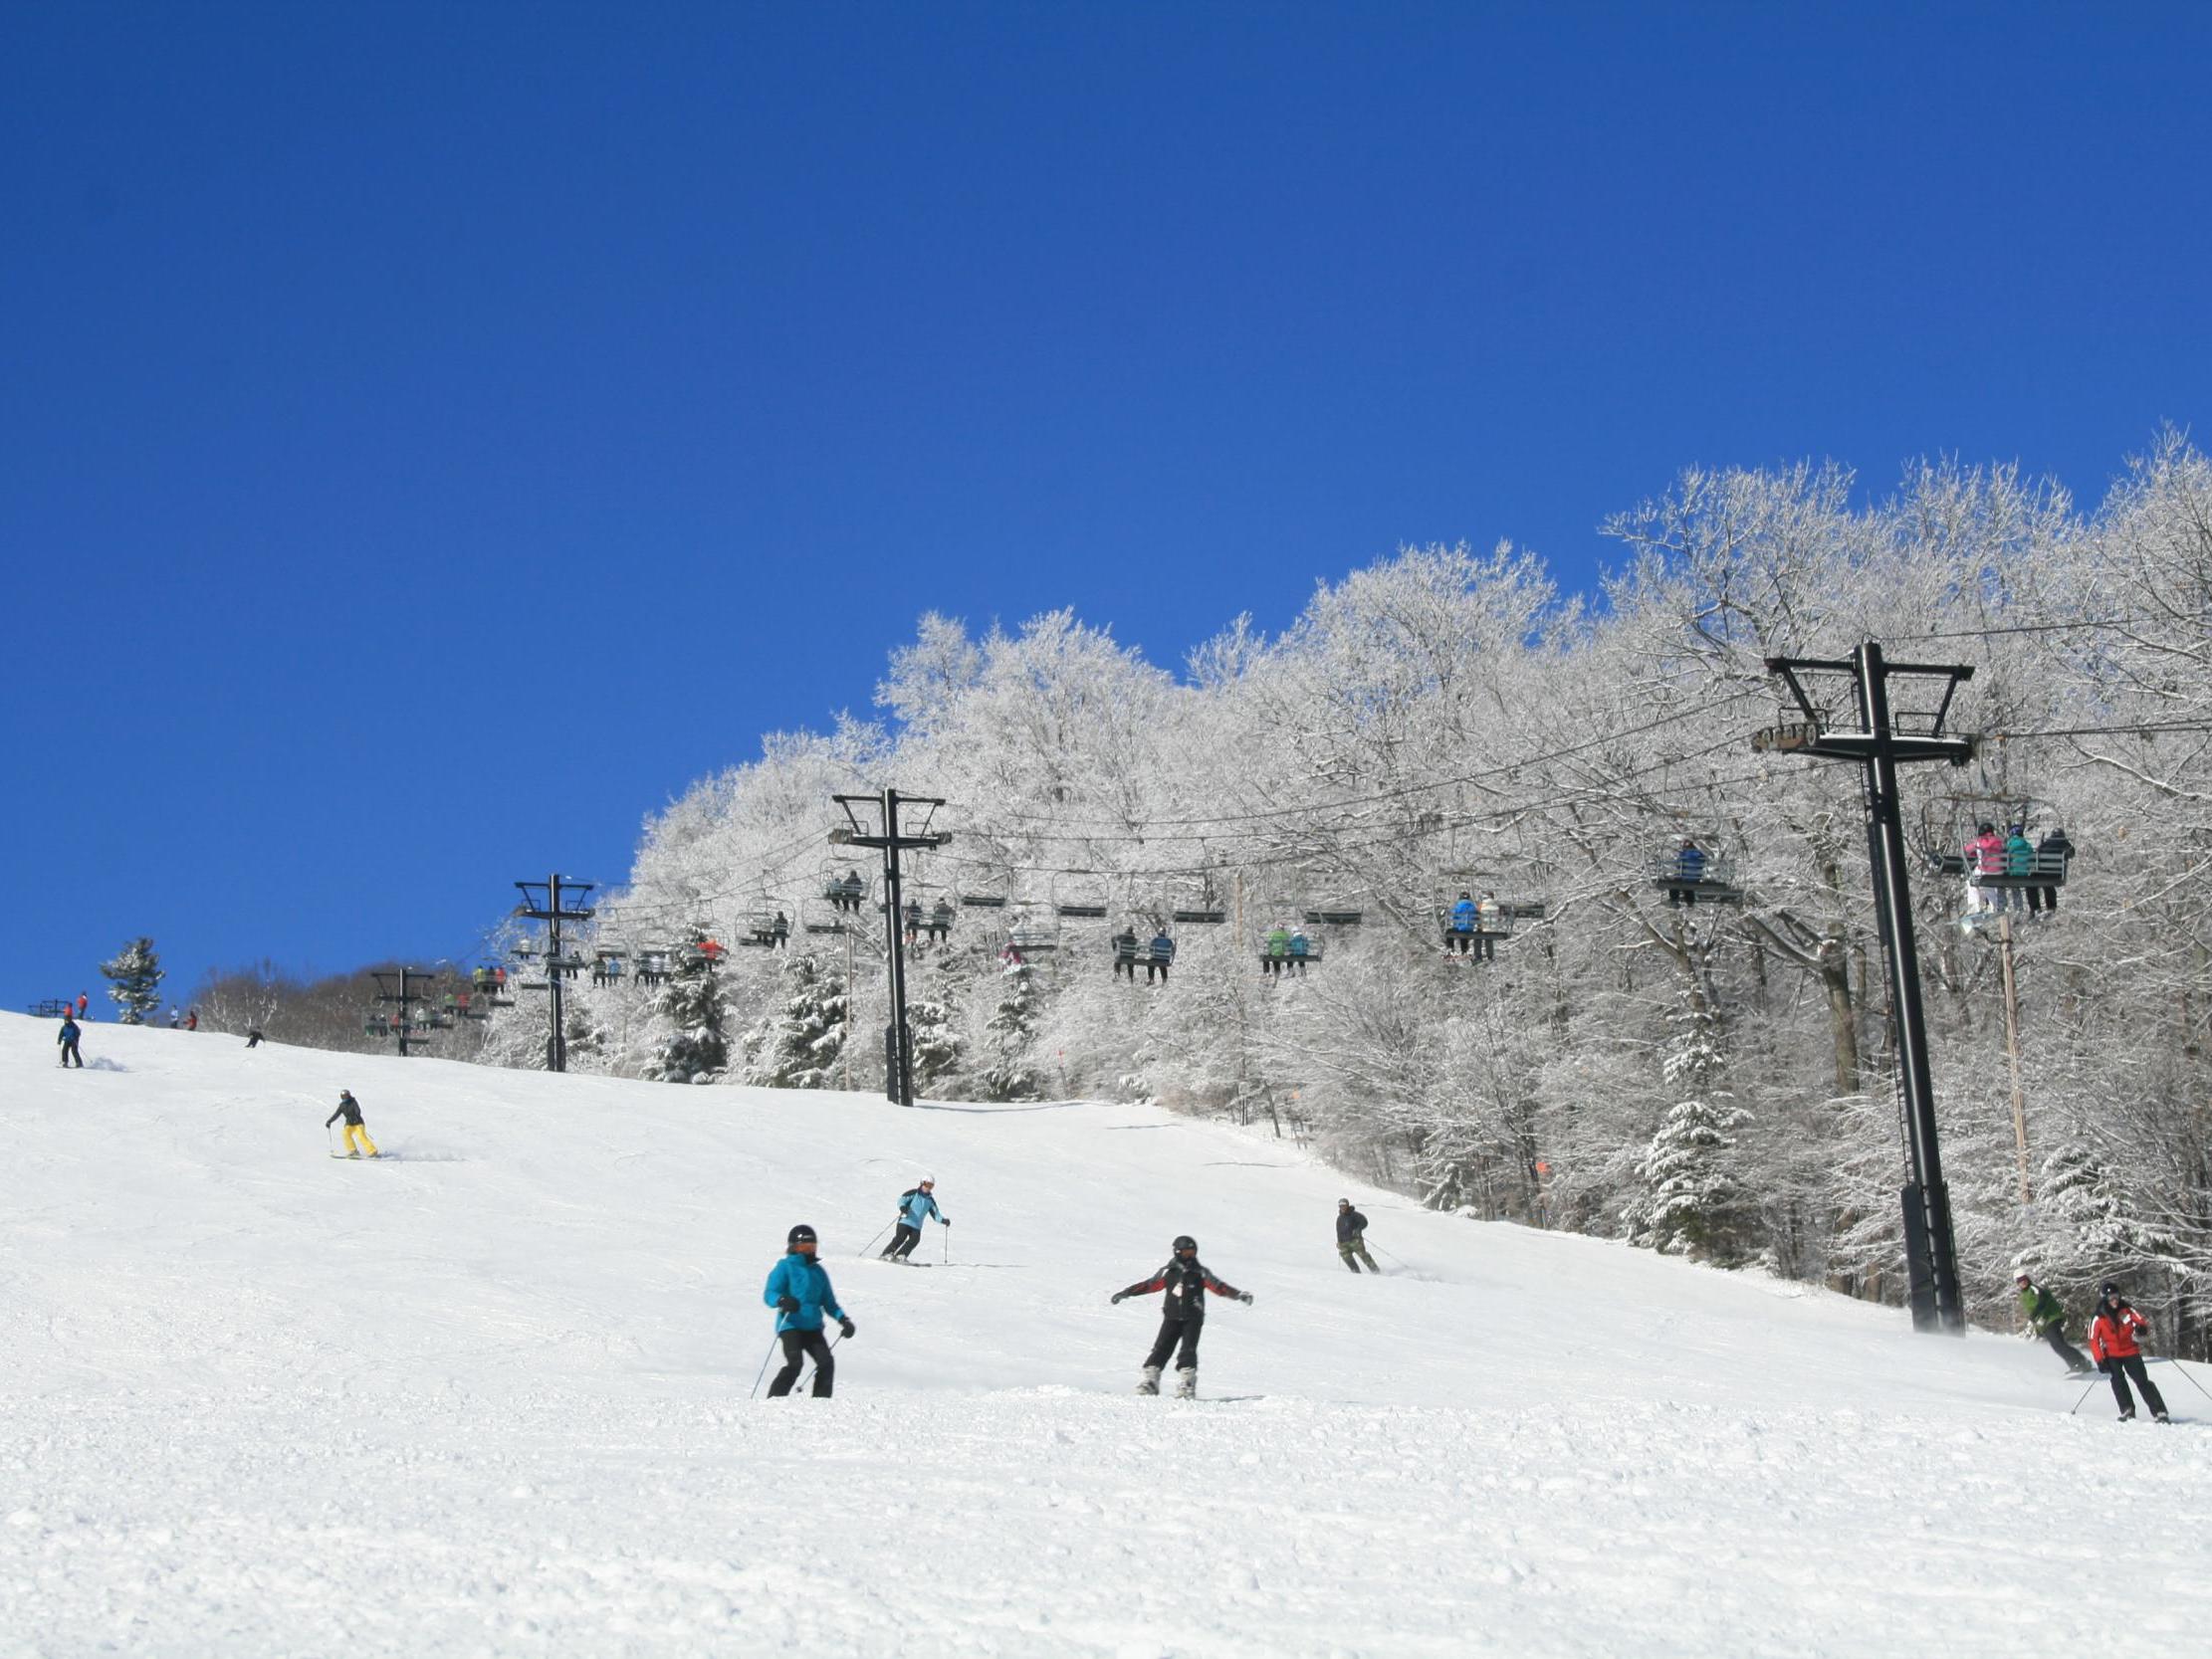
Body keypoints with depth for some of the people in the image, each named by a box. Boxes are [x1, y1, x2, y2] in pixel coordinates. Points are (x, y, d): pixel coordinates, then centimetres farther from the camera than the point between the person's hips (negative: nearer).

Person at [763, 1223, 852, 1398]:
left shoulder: (819, 1272, 18)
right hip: (790, 1325, -6)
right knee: (795, 1363, -22)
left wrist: (843, 1319, 10)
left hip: (813, 1327, 6)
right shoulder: (785, 1267, 1)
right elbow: (769, 1295, -9)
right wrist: (782, 1300, -31)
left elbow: (828, 1302, 24)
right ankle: (774, 1399, -15)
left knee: (826, 1363, -8)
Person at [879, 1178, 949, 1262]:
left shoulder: (930, 1200, 15)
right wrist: (902, 1207, -30)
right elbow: (901, 1199, -8)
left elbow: (936, 1214, 19)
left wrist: (943, 1220, 1)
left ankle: (900, 1256, -16)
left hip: (916, 1226, 5)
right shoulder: (913, 1193, 1)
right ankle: (887, 1254, -13)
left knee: (915, 1239, -19)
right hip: (905, 1221, -4)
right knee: (901, 1238, -20)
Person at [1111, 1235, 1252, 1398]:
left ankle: (1186, 1384, -11)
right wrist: (1125, 1293, 7)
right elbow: (1149, 1285, 9)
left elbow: (1219, 1287, -1)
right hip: (1172, 1317, 1)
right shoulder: (1168, 1272, 7)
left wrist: (1238, 1294, -14)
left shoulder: (1200, 1272, 6)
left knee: (1188, 1351, -12)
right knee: (1161, 1348, -7)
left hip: (1193, 1319, -1)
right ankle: (1150, 1380, -4)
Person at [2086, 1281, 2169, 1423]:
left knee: (2143, 1381, -6)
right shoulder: (2098, 1318, -11)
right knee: (2117, 1380, -21)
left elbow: (2142, 1321, 0)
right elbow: (2094, 1340, -8)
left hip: (2131, 1351, 1)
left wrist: (2142, 1328, -25)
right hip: (2112, 1354, -1)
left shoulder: (2126, 1310, -7)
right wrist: (2100, 1360, -15)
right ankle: (2127, 1410, -17)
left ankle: (2160, 1412, -7)